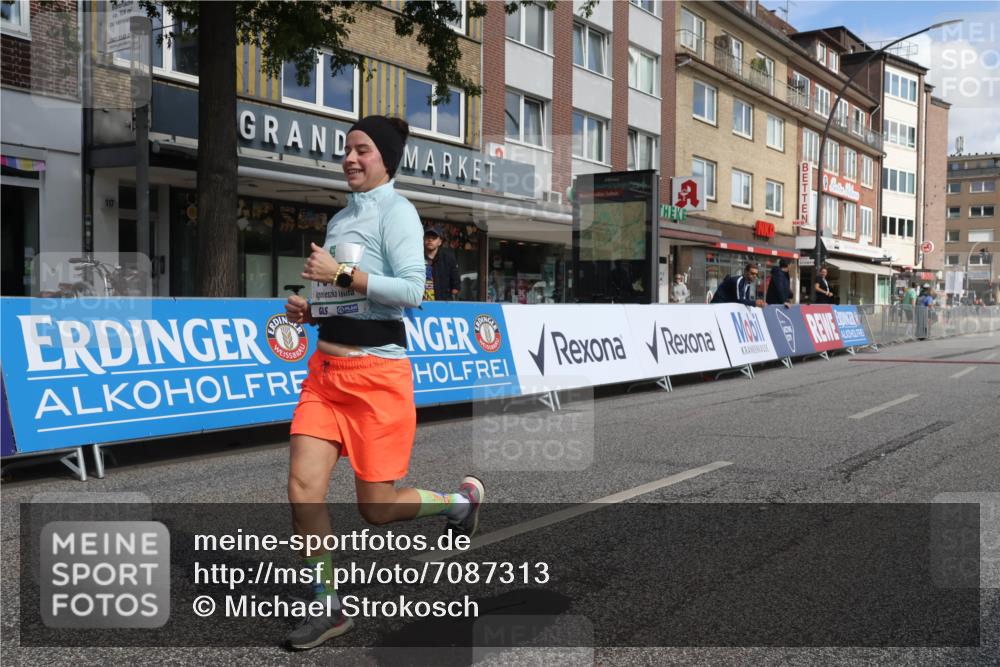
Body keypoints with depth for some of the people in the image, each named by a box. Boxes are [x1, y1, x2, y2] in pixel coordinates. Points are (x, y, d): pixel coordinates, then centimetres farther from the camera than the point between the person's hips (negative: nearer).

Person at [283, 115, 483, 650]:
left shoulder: (396, 211, -7)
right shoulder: (340, 218, 17)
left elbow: (411, 289, -19)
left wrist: (340, 275, -18)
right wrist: (308, 310, 7)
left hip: (376, 372, -7)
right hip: (326, 369, 7)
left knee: (377, 508, 1)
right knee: (302, 488, -3)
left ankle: (460, 500, 30)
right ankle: (329, 607, 13)